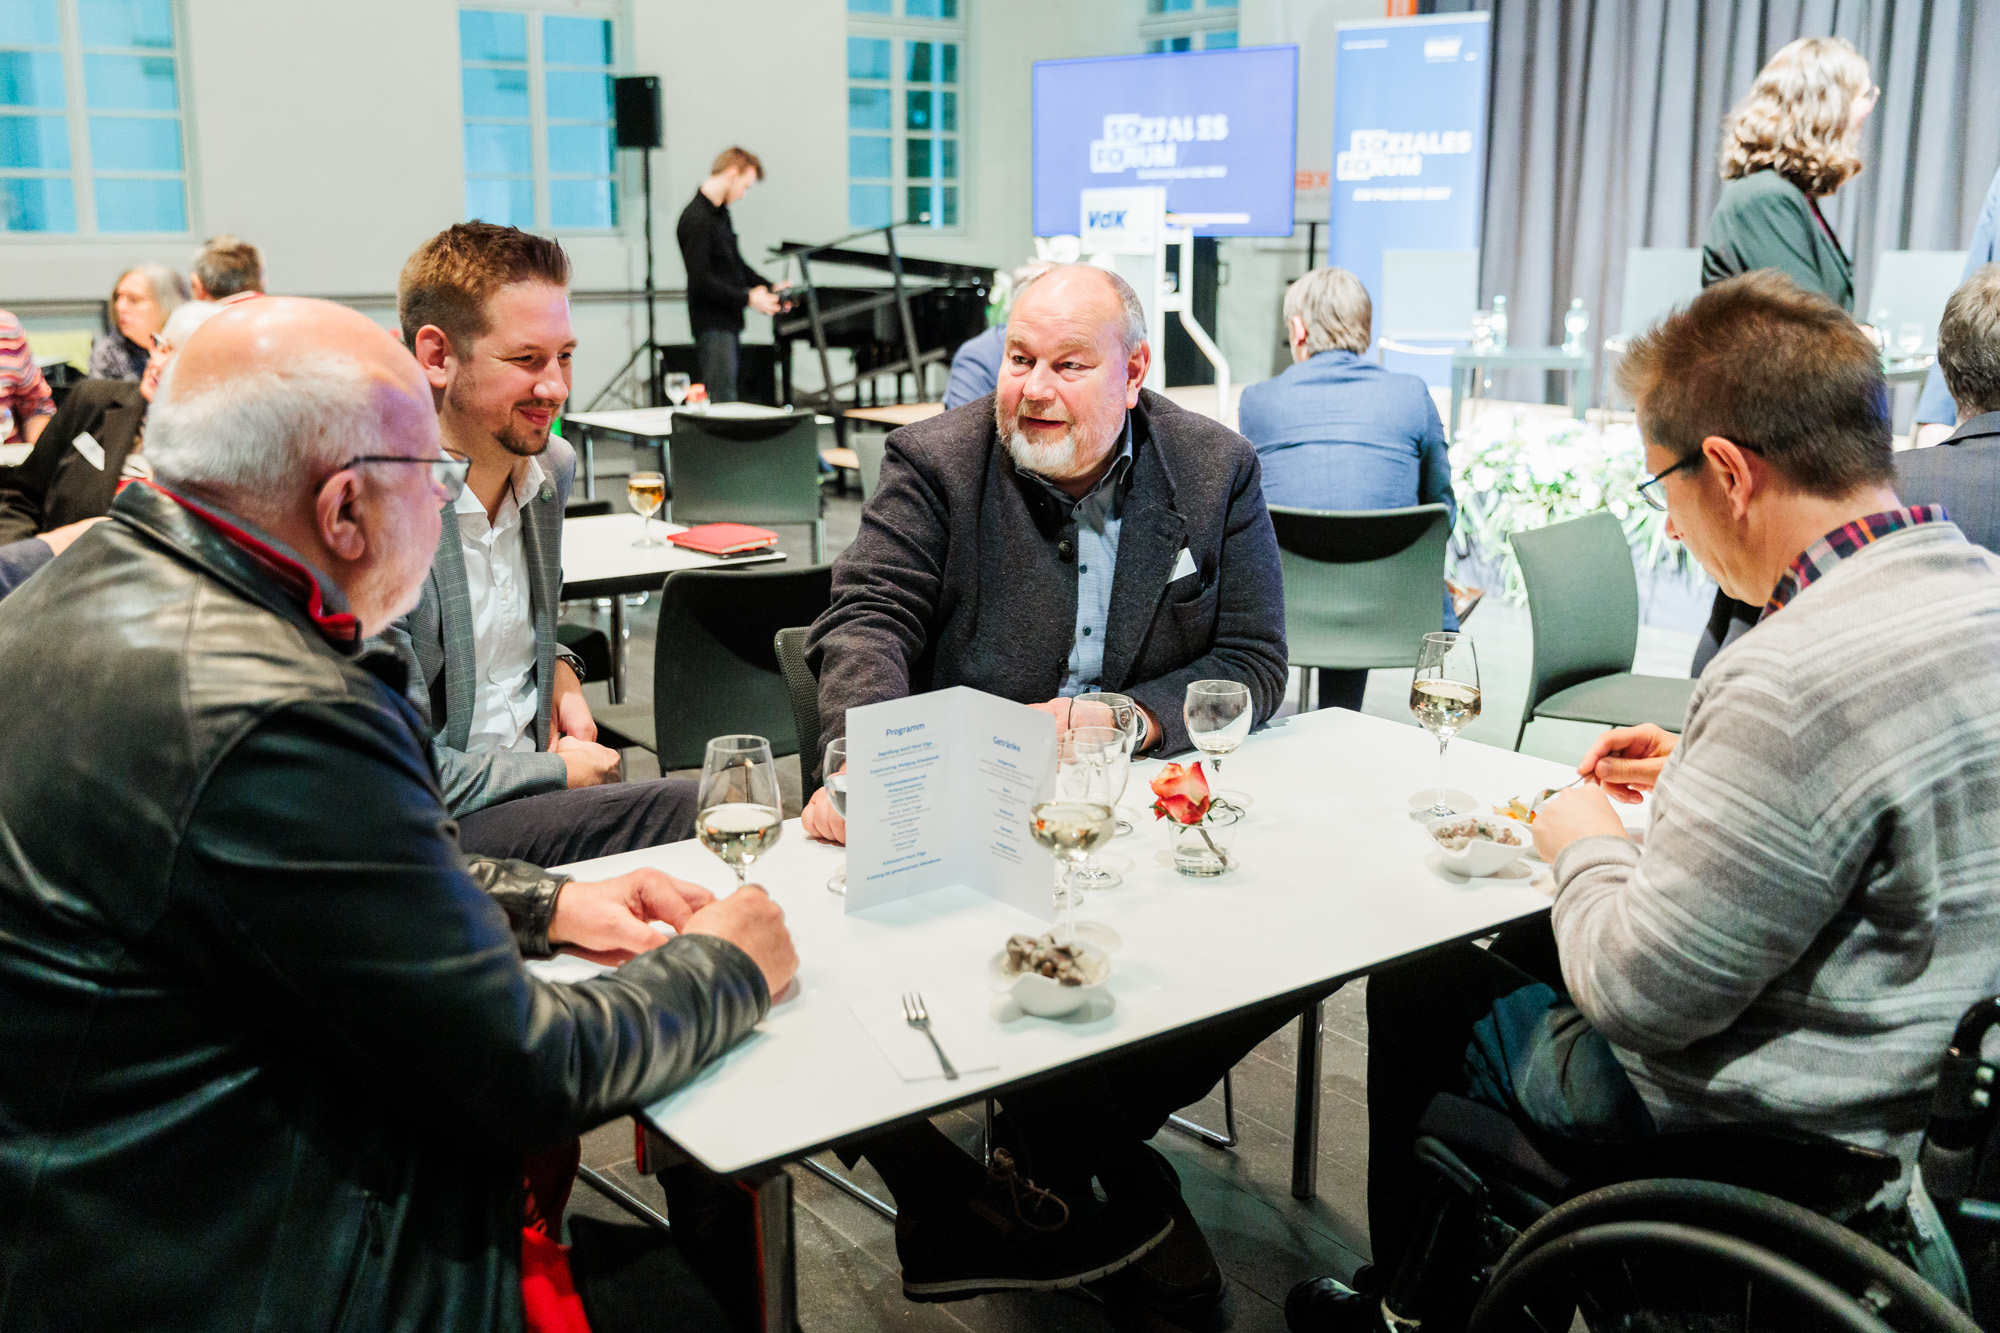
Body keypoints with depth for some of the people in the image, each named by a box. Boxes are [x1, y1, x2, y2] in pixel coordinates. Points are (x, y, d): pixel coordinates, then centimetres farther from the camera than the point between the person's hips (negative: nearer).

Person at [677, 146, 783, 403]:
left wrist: (769, 287, 10)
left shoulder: (720, 213, 15)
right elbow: (699, 279, -21)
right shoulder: (696, 218, -16)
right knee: (721, 402, -11)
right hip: (712, 325, -10)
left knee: (724, 399, 12)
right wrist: (747, 298, -19)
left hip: (729, 321, 10)